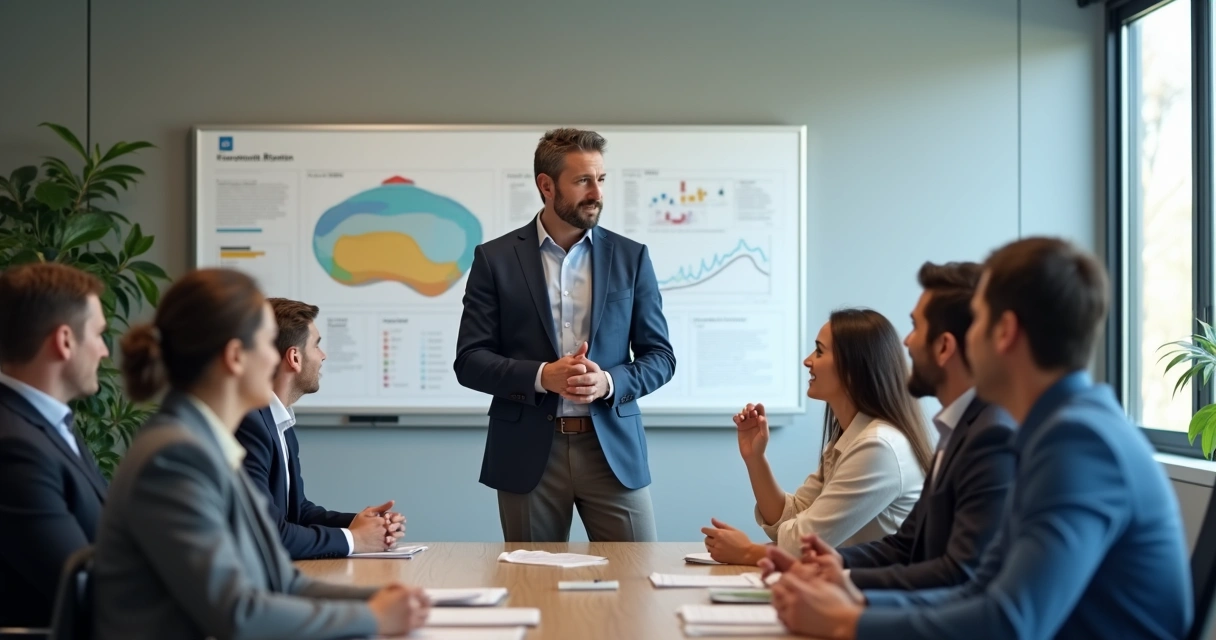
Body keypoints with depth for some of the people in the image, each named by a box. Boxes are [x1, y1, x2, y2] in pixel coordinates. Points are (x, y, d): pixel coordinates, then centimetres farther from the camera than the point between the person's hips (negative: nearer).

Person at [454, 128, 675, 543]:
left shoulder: (630, 257, 6)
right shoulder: (495, 259, 2)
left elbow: (660, 357, 7)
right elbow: (469, 360, -2)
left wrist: (608, 382, -13)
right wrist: (542, 376, -18)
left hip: (612, 448, 1)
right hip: (529, 453, -1)